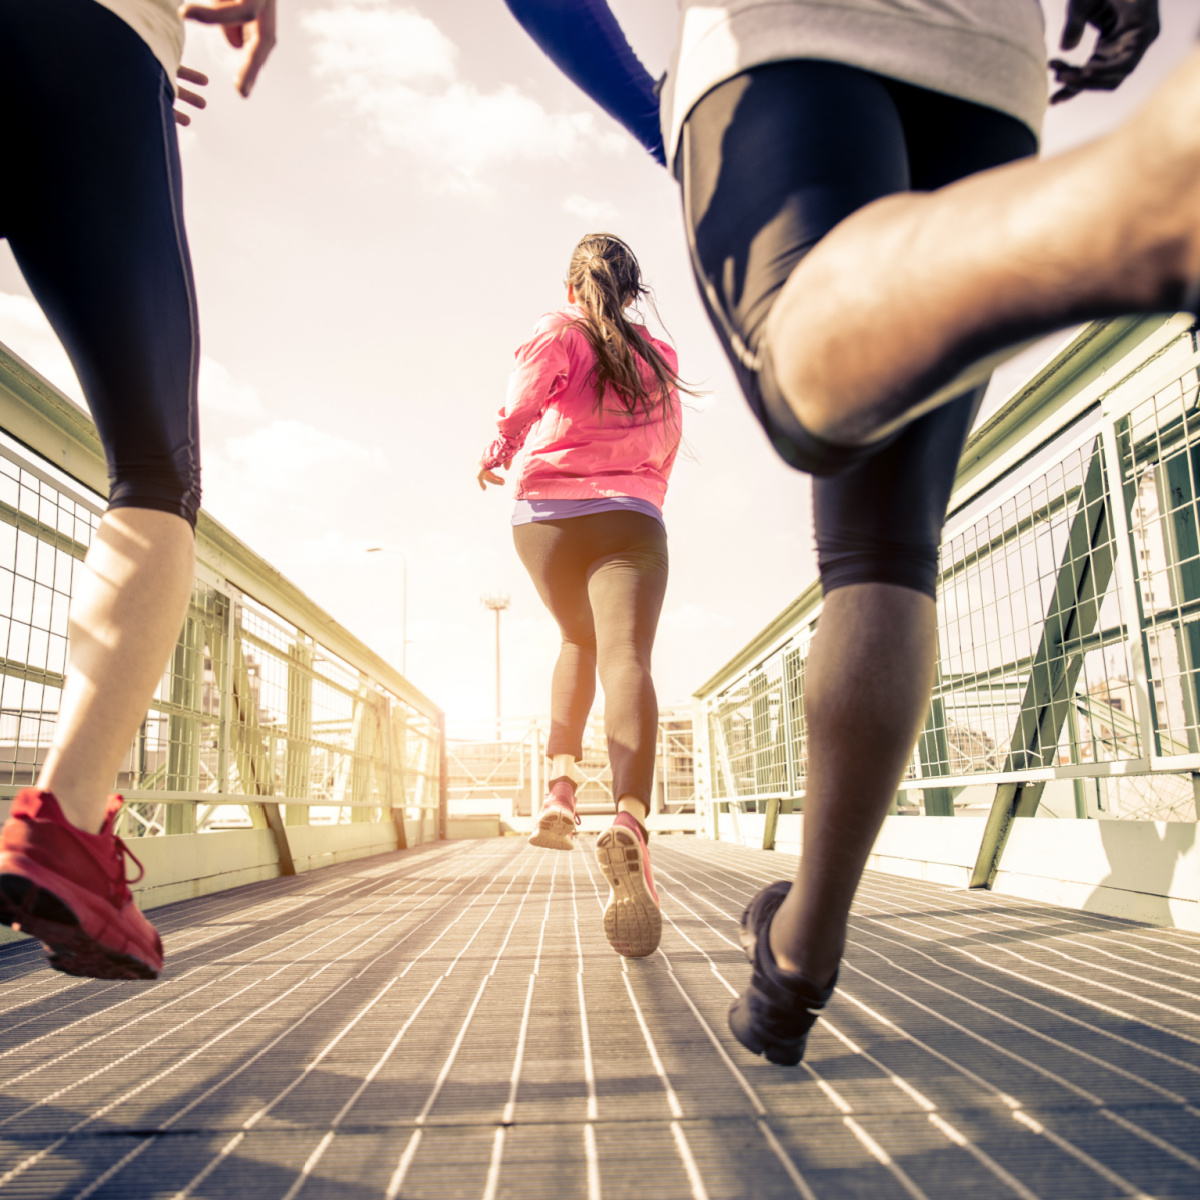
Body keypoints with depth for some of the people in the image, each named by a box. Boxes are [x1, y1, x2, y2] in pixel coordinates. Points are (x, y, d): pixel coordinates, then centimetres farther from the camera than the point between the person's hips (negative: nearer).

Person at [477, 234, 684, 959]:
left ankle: (561, 787, 11)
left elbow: (531, 390, -10)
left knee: (579, 643, 24)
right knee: (626, 658, -20)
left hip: (549, 514, 1)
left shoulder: (560, 332, 13)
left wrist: (501, 447, -17)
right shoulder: (660, 357, 23)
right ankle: (630, 825, -43)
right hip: (631, 519, 0)